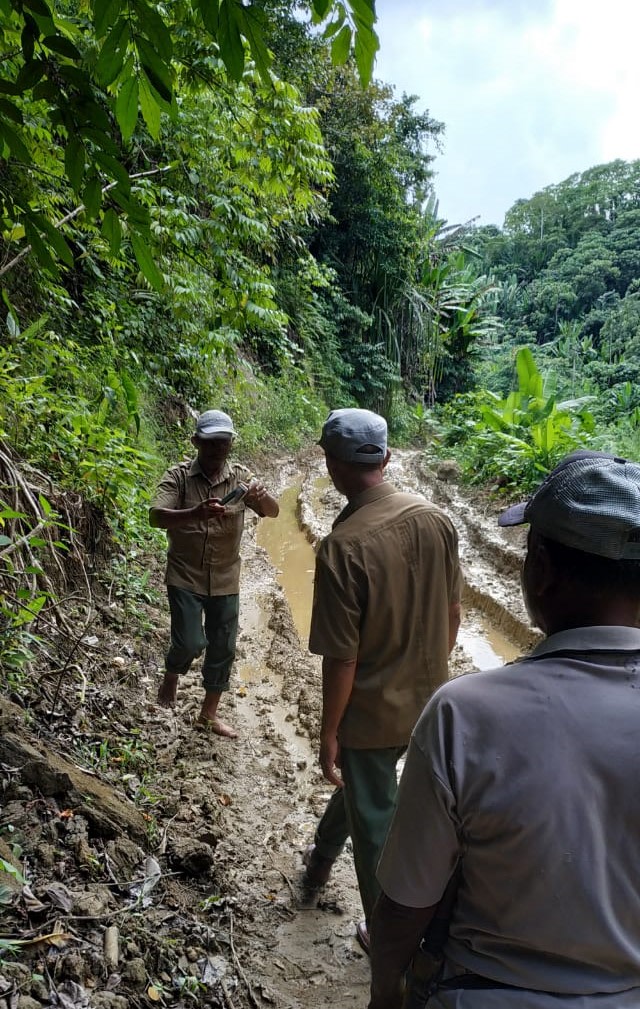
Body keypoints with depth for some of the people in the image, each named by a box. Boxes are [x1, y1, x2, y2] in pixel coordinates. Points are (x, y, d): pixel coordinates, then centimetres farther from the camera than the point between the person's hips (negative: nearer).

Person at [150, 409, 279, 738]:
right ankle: (171, 675, 25)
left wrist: (262, 495, -35)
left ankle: (209, 714, 30)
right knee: (191, 643, -12)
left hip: (225, 581, 3)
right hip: (185, 578, -3)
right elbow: (156, 516, -25)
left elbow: (273, 512, -11)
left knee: (223, 649, 9)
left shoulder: (240, 476, -3)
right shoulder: (178, 476, -11)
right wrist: (195, 513, -44)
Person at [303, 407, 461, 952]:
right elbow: (453, 614, 2)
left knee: (375, 824, 16)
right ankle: (321, 858, 56)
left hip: (371, 714, -7)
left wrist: (328, 733, -7)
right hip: (426, 703, 7)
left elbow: (342, 658, -22)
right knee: (361, 784, 30)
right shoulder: (436, 519, -9)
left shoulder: (343, 546, -28)